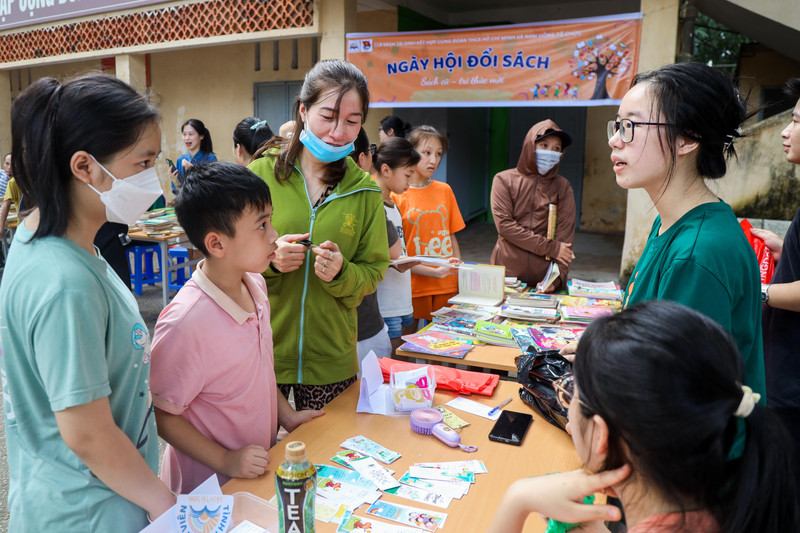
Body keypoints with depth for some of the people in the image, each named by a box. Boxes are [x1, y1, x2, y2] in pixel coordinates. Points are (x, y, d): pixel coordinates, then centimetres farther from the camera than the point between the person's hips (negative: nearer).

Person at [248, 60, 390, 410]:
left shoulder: (365, 191, 1)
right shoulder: (261, 174, -4)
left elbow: (372, 273, 4)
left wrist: (341, 273, -17)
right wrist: (267, 259, -18)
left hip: (331, 358, 1)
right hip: (261, 351, -1)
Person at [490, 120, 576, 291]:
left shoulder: (563, 187, 7)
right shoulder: (504, 180, 2)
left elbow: (565, 236, -1)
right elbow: (504, 225, -9)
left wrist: (557, 277, -16)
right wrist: (551, 248, -11)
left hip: (544, 274, 1)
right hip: (507, 273, -1)